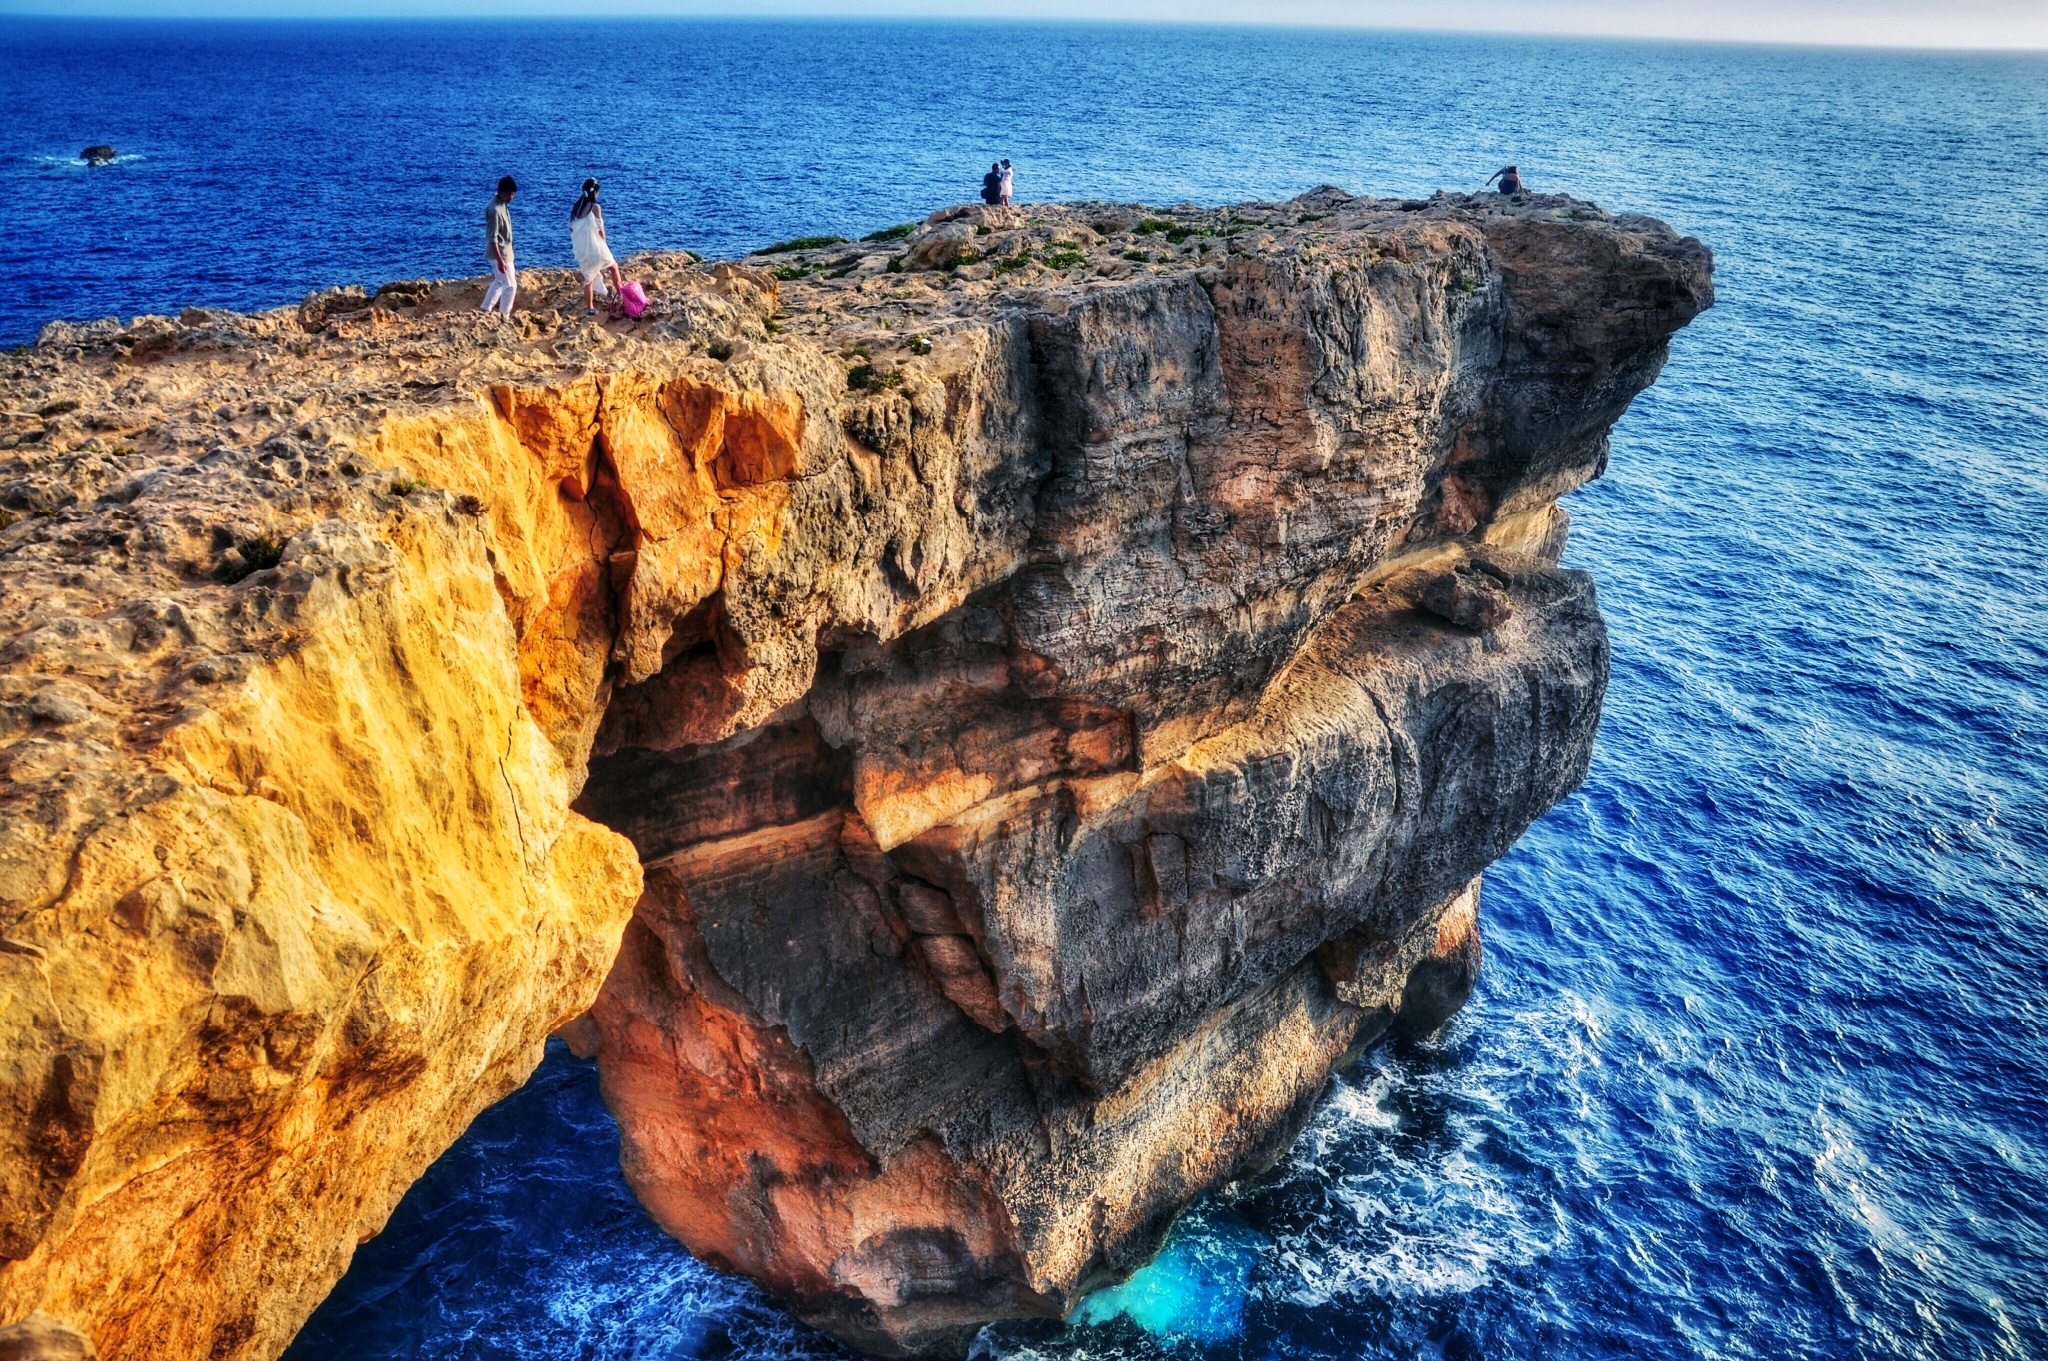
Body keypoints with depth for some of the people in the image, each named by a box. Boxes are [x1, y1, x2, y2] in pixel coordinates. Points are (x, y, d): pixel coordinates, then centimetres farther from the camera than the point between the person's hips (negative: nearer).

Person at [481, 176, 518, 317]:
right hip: (500, 253, -10)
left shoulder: (502, 205, 5)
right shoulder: (495, 210, -24)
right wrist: (500, 260, -28)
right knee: (510, 285, -2)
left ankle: (485, 309, 30)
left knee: (499, 282, 21)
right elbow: (492, 239, -25)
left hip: (504, 251, 10)